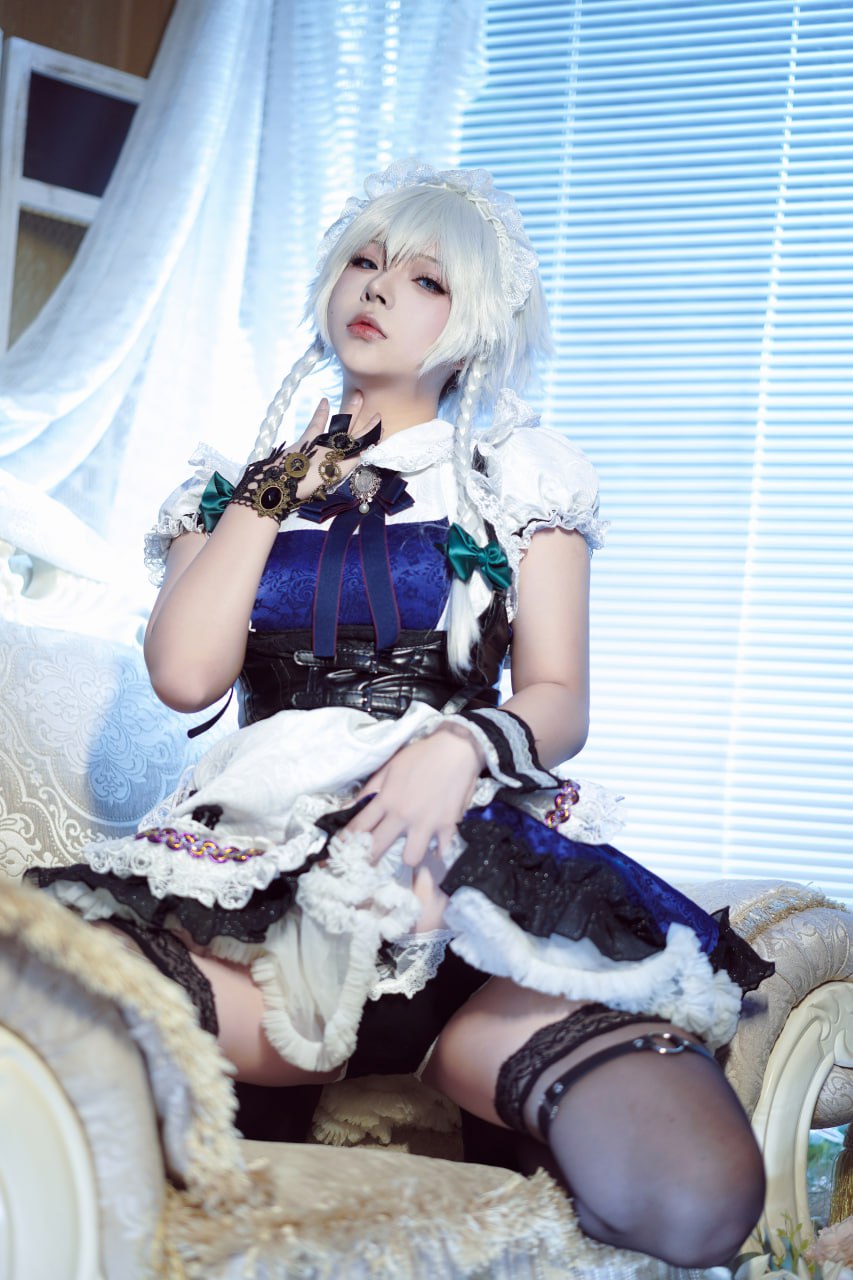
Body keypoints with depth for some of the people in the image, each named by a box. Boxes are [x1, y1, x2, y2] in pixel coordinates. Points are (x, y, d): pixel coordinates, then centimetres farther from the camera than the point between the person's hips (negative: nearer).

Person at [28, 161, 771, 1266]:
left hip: (475, 851, 0)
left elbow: (561, 699, 7)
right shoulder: (238, 485, 20)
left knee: (694, 1197, -28)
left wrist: (464, 745, -15)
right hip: (263, 851, 1)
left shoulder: (519, 475, 16)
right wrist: (273, 490, 8)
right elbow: (185, 675, 3)